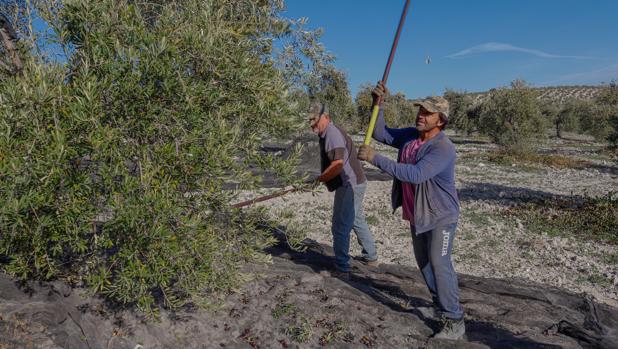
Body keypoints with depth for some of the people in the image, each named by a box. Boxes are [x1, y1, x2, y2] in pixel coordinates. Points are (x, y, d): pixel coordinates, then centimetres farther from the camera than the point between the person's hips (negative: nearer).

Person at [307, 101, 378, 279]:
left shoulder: (333, 133, -20)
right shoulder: (327, 133, 13)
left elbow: (338, 164, -29)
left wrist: (320, 179, -19)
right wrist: (323, 178, 12)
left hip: (349, 186, -11)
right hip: (355, 183, 11)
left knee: (340, 227, -4)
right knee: (357, 221, 24)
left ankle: (342, 269, 5)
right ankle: (370, 257, 40)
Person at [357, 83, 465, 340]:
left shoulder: (443, 148, -26)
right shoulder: (410, 135, -1)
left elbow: (415, 174, -38)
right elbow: (381, 133, 6)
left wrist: (375, 158, -39)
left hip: (440, 215, -8)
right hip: (417, 214, 8)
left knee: (439, 263, -11)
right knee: (423, 261, 18)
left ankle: (455, 321, 2)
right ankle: (441, 303, 37)